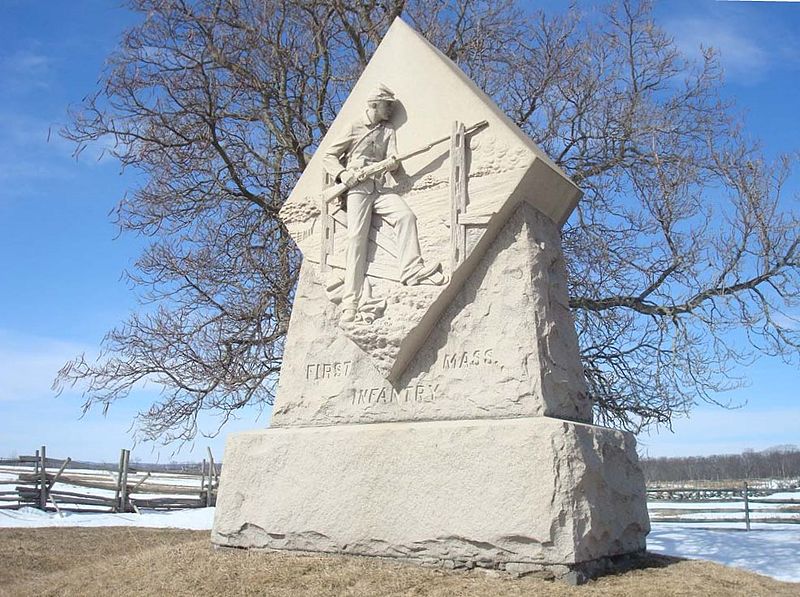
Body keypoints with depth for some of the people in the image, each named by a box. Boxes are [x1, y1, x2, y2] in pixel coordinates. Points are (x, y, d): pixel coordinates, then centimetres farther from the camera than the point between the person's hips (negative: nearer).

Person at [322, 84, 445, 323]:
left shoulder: (388, 130, 22)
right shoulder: (354, 128, 13)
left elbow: (392, 158, 9)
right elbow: (328, 156, 13)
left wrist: (393, 163, -16)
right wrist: (342, 173, -7)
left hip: (381, 188, 3)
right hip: (357, 188, -3)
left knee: (406, 215, -25)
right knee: (357, 237, -17)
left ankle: (412, 270, -32)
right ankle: (350, 301, -21)